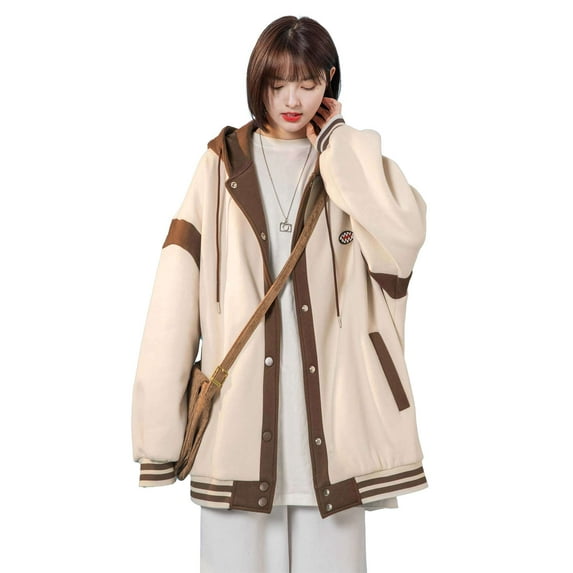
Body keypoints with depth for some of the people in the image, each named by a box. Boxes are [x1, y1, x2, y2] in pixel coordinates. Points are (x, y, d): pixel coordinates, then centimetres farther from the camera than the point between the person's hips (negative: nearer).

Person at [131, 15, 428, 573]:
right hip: (237, 400, 0)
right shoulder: (222, 165, 6)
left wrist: (336, 142, -4)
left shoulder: (353, 165, 9)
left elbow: (404, 236, -14)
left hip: (326, 403, 1)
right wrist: (162, 416, -7)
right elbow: (177, 293, -1)